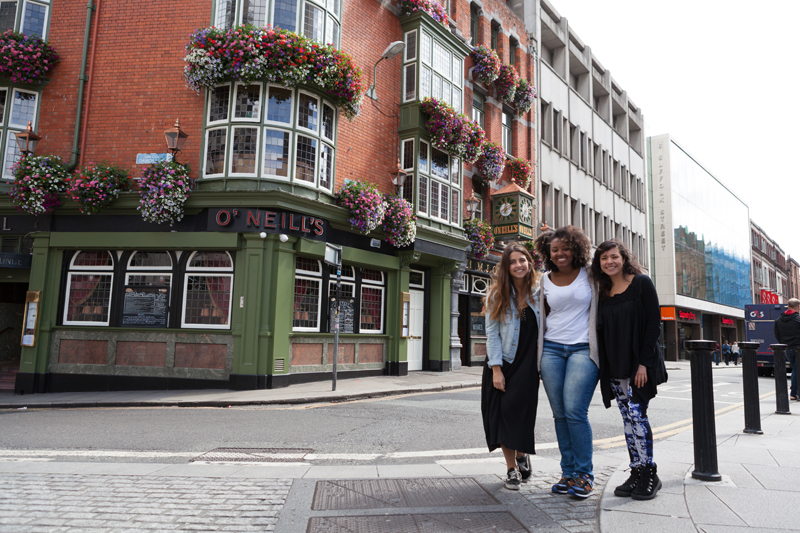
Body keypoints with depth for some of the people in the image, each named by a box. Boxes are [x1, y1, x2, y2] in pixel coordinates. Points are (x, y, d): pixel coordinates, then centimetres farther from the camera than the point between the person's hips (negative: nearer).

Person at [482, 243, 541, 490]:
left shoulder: (539, 293, 1)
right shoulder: (497, 295, 0)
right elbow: (492, 334, -3)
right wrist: (496, 369, -10)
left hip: (527, 363, -1)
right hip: (503, 362, 1)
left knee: (517, 409, -10)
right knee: (504, 414, 0)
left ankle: (521, 454, 19)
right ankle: (512, 468, 13)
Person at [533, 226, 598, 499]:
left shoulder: (590, 275, 3)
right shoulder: (544, 280, 11)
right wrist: (538, 351, 16)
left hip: (583, 350, -3)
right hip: (551, 350, 3)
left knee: (574, 410, -14)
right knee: (559, 414, 4)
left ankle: (585, 474, 2)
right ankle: (568, 472, 15)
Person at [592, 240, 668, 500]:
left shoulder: (641, 283, -5)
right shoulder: (603, 291, 10)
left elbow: (654, 323, -9)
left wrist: (644, 363, -14)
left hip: (639, 364, -5)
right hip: (615, 367, 5)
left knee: (637, 415, -8)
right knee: (627, 419, 8)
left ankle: (650, 475, 5)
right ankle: (636, 474, 17)